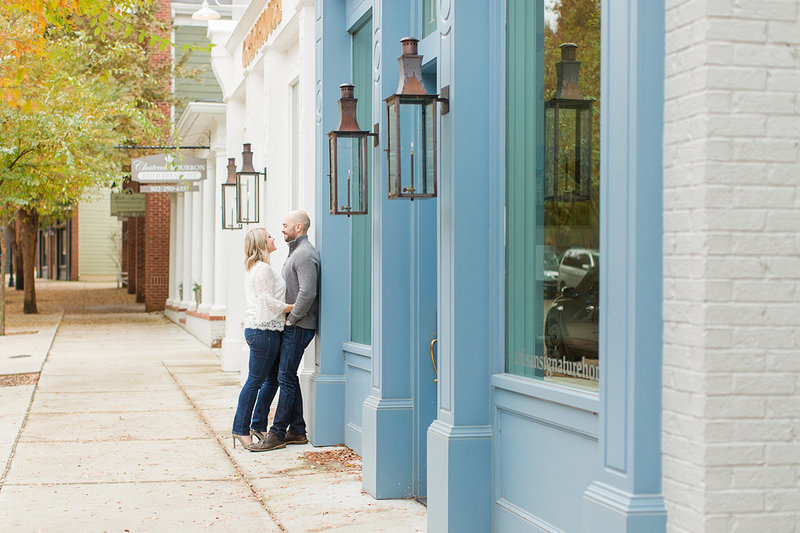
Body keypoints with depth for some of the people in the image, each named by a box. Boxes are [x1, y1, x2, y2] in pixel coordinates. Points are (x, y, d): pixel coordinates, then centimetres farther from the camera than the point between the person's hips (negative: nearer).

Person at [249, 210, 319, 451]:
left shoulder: (305, 254, -15)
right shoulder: (296, 252, 19)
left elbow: (307, 293, -25)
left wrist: (291, 319, -17)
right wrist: (289, 319, 14)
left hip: (299, 326, -10)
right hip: (292, 325, 10)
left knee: (286, 377, -8)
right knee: (288, 377, 11)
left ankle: (277, 433, -6)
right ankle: (297, 431, 16)